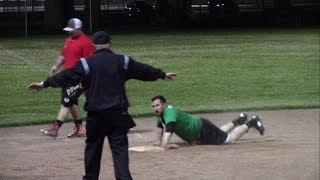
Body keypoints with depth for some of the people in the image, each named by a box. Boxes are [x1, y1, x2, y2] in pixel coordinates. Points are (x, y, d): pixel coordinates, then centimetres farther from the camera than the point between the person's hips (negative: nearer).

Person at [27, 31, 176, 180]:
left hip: (96, 114, -1)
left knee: (93, 147, 15)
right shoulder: (122, 61, 4)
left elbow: (66, 75, -3)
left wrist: (44, 84, 4)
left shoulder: (87, 63, -3)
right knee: (119, 148, -2)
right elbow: (144, 70, 16)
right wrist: (163, 74, 31)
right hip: (118, 113, 1)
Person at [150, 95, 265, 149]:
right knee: (220, 133, 32)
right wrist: (159, 142, 11)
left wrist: (164, 145, -59)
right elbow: (160, 126, 16)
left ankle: (250, 123, 19)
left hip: (203, 128, -9)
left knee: (232, 138, 2)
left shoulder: (170, 112, -32)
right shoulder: (160, 114, -5)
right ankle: (237, 122, 50)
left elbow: (169, 129, -48)